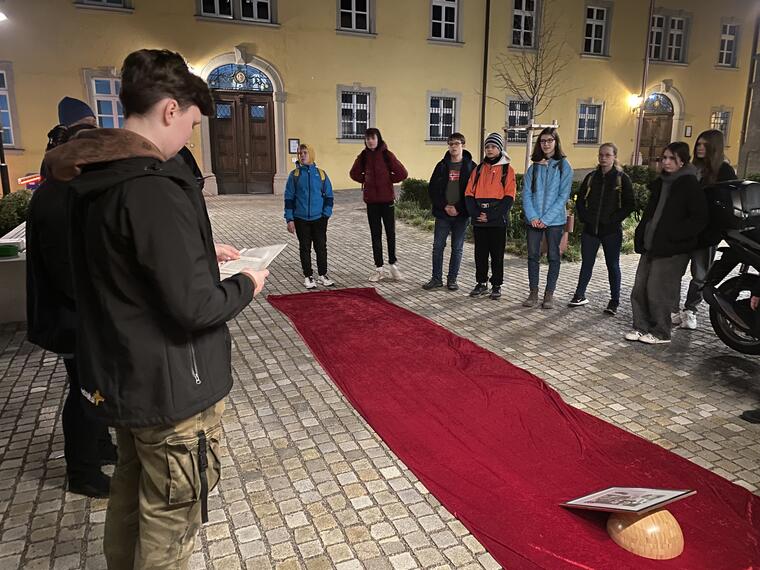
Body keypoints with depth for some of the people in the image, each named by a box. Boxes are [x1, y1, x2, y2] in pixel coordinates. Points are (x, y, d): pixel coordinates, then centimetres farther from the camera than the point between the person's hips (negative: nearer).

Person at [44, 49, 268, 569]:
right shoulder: (154, 190, -26)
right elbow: (194, 307, -26)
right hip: (171, 386, -9)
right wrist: (246, 285, -8)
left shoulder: (93, 180, 3)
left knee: (131, 488, 27)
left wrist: (201, 252, 11)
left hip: (119, 374, 9)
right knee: (171, 518, 11)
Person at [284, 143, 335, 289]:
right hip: (301, 219, 0)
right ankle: (308, 276, 18)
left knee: (321, 247, 6)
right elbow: (289, 197, 0)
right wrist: (289, 219, -5)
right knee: (305, 248, 7)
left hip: (319, 218, 1)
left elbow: (328, 196, 7)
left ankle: (322, 275, 19)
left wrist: (326, 214, -4)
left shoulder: (321, 174, 2)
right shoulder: (294, 175, 0)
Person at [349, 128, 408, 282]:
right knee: (375, 234, 7)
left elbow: (402, 174, -10)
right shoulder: (363, 156, 4)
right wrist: (366, 180, 5)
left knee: (390, 232, 5)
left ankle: (393, 264, 21)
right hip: (371, 201, 3)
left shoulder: (387, 155, -7)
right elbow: (354, 173, 17)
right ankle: (379, 268, 14)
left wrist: (388, 180, -3)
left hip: (387, 199, -3)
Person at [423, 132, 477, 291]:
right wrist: (444, 206, -9)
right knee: (438, 246, 3)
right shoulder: (442, 165, 6)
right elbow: (432, 189, 3)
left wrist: (458, 208, -13)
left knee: (457, 248, 6)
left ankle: (452, 279, 17)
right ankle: (436, 278, 15)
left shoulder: (471, 166, 0)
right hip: (442, 214, 2)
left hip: (461, 215, -2)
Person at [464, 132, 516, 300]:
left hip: (498, 221, -3)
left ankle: (496, 286, 14)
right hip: (479, 221, 3)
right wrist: (475, 213, -10)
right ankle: (481, 284, 20)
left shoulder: (507, 170, 1)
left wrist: (491, 215, -15)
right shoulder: (478, 169, 12)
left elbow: (509, 197, -7)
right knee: (480, 253, 9)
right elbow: (469, 193, 6)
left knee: (497, 254, 3)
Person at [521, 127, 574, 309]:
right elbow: (526, 193, 2)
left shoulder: (564, 166, -1)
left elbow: (563, 196, -7)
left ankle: (549, 294, 14)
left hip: (555, 220, -3)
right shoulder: (534, 166, 8)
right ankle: (533, 293, 13)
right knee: (533, 256, 4)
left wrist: (546, 219, -14)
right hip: (534, 220, 3)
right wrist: (532, 217, -11)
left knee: (553, 257, 4)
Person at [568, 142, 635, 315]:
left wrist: (613, 219, -13)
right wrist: (584, 217, -3)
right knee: (586, 263, 8)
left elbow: (630, 204, -4)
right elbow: (580, 200, 11)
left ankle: (614, 301, 14)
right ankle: (580, 296, 18)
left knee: (613, 265, 6)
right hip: (590, 229, 3)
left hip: (611, 230, -3)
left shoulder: (622, 178, -2)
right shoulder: (591, 177, 8)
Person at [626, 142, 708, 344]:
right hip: (650, 246, 7)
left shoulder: (690, 185, -8)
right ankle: (641, 327, 21)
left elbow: (699, 219, -12)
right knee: (640, 289, 8)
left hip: (672, 250, -7)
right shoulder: (661, 183, 15)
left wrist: (673, 235, -18)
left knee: (657, 292, -3)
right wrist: (640, 236, 11)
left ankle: (661, 333, 12)